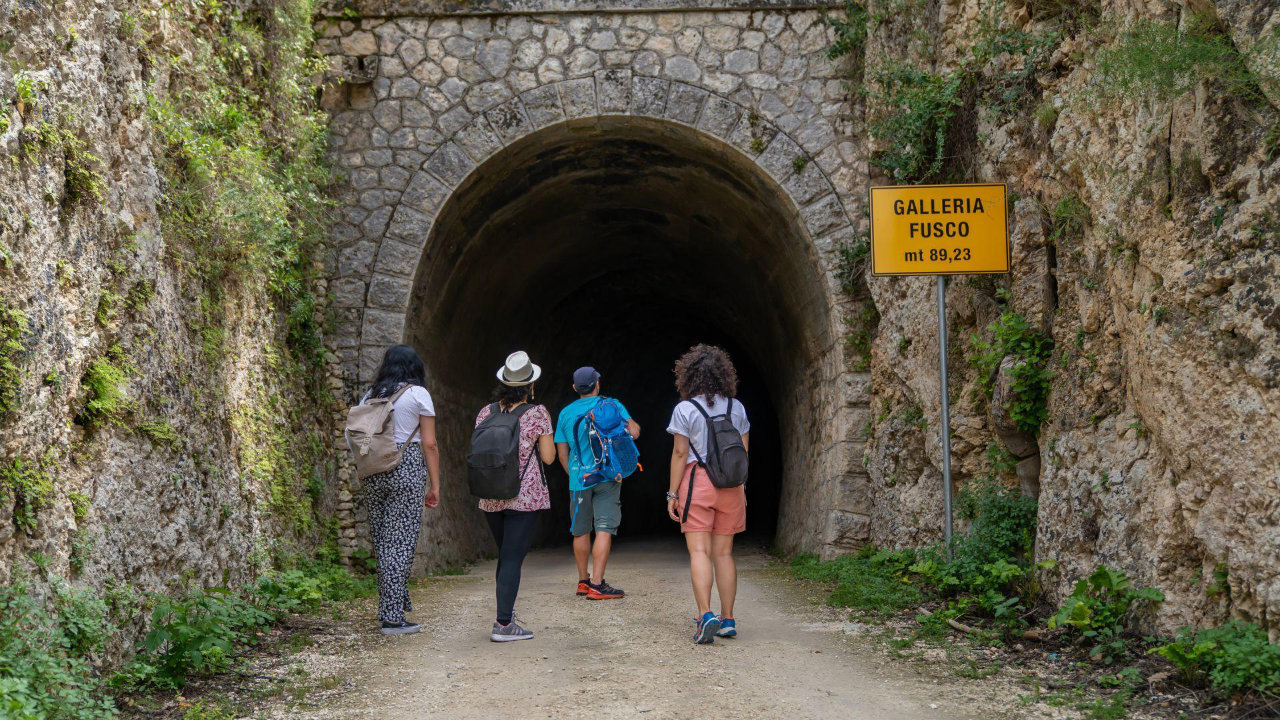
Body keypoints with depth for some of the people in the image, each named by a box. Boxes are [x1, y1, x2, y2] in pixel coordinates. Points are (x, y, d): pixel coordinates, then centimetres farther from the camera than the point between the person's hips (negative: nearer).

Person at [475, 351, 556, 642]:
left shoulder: (485, 413, 5)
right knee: (513, 557, -4)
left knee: (505, 556, 19)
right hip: (525, 495, -5)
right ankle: (504, 624, -7)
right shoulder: (537, 413, -7)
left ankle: (504, 614, 28)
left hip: (490, 497, 5)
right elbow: (548, 457, -4)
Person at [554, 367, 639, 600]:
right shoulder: (611, 405, 0)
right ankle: (596, 585, -12)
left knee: (581, 531, 13)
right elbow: (633, 432, -8)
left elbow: (562, 451, 11)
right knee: (604, 529, -6)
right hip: (607, 477, -3)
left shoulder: (566, 413, 9)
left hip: (579, 478, 3)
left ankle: (583, 581, 24)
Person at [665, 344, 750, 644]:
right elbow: (744, 452, 10)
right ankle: (727, 619, 10)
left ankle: (706, 614, -19)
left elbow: (680, 453, -7)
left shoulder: (685, 409, -5)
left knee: (699, 552, -5)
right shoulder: (737, 408, 8)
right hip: (730, 485, 4)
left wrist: (673, 493, -2)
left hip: (697, 481, -4)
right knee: (723, 553, 9)